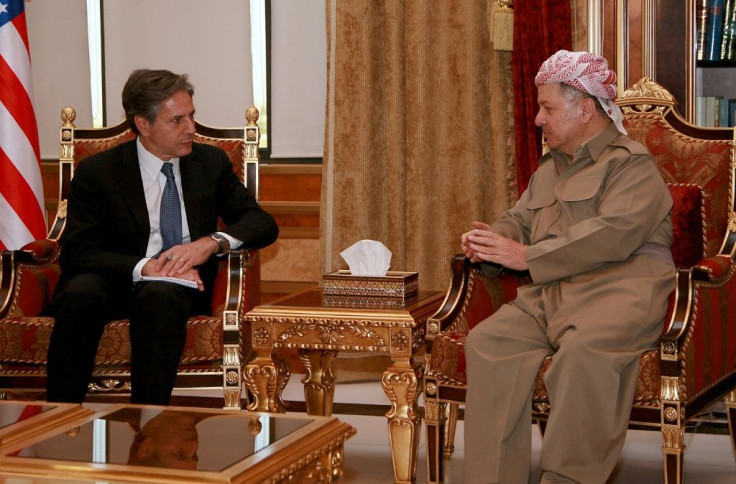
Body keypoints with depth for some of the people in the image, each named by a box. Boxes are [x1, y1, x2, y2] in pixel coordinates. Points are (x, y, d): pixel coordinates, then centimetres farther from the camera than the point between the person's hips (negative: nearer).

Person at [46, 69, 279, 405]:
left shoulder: (211, 162, 9)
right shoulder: (97, 172, 0)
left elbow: (264, 224, 5)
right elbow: (76, 252, -8)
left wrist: (211, 242, -16)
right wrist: (144, 267, -24)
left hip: (181, 284, 1)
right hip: (116, 281, 0)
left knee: (160, 296, -36)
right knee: (81, 294, -35)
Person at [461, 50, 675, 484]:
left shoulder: (631, 164, 1)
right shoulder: (549, 170, 28)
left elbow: (613, 234, -14)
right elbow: (520, 219, 32)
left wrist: (527, 257, -15)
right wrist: (492, 241, 5)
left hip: (618, 287, -7)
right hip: (550, 294, 7)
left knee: (584, 349, -38)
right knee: (488, 341, -20)